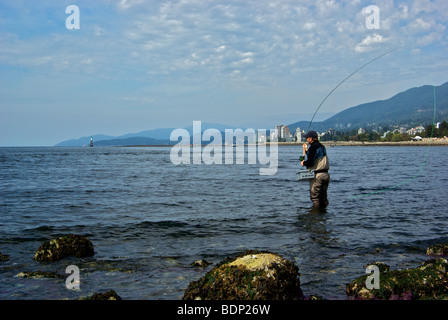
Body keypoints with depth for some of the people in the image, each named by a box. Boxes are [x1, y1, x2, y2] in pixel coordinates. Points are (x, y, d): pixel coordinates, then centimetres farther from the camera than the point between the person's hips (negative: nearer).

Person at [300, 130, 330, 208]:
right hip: (326, 174, 9)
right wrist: (306, 150, 29)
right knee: (323, 196, 15)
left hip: (317, 176, -9)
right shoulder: (322, 146, 14)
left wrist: (304, 163, 1)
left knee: (315, 196, -1)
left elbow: (310, 162, -18)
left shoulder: (313, 147, -13)